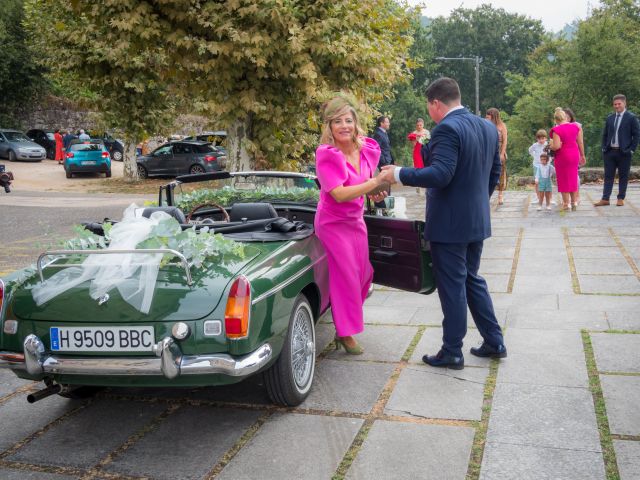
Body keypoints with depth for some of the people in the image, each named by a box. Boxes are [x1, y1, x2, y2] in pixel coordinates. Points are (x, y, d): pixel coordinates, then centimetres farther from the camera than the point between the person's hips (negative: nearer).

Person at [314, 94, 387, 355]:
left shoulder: (369, 149, -5)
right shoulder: (326, 155, -22)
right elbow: (340, 194, -30)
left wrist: (376, 194, -6)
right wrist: (375, 182, -34)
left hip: (356, 219, 7)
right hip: (333, 223, -6)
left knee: (363, 273, 15)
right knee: (345, 277, 0)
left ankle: (347, 321, 38)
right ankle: (345, 333, 18)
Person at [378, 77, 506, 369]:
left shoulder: (446, 129, -18)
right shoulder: (488, 127, 9)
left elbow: (440, 174, -27)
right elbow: (494, 172, 14)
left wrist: (399, 175, -18)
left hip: (449, 224, -8)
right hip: (477, 221, 9)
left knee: (452, 287, 2)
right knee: (472, 280, 21)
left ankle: (452, 353, 13)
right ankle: (494, 342, 26)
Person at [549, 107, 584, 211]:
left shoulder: (557, 130, -16)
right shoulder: (575, 127, 1)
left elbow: (556, 146, -22)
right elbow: (580, 143, 6)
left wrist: (550, 145, -1)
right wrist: (582, 155, 16)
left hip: (562, 156, -5)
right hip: (574, 155, 5)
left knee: (564, 179, 7)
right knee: (573, 178, 16)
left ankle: (566, 203, 11)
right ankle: (574, 202, 21)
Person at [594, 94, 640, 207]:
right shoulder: (609, 118, 12)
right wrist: (604, 148, 6)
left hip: (624, 152, -4)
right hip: (610, 151, 4)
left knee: (623, 176, 3)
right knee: (608, 176, 3)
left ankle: (621, 198, 10)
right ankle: (605, 199, 4)